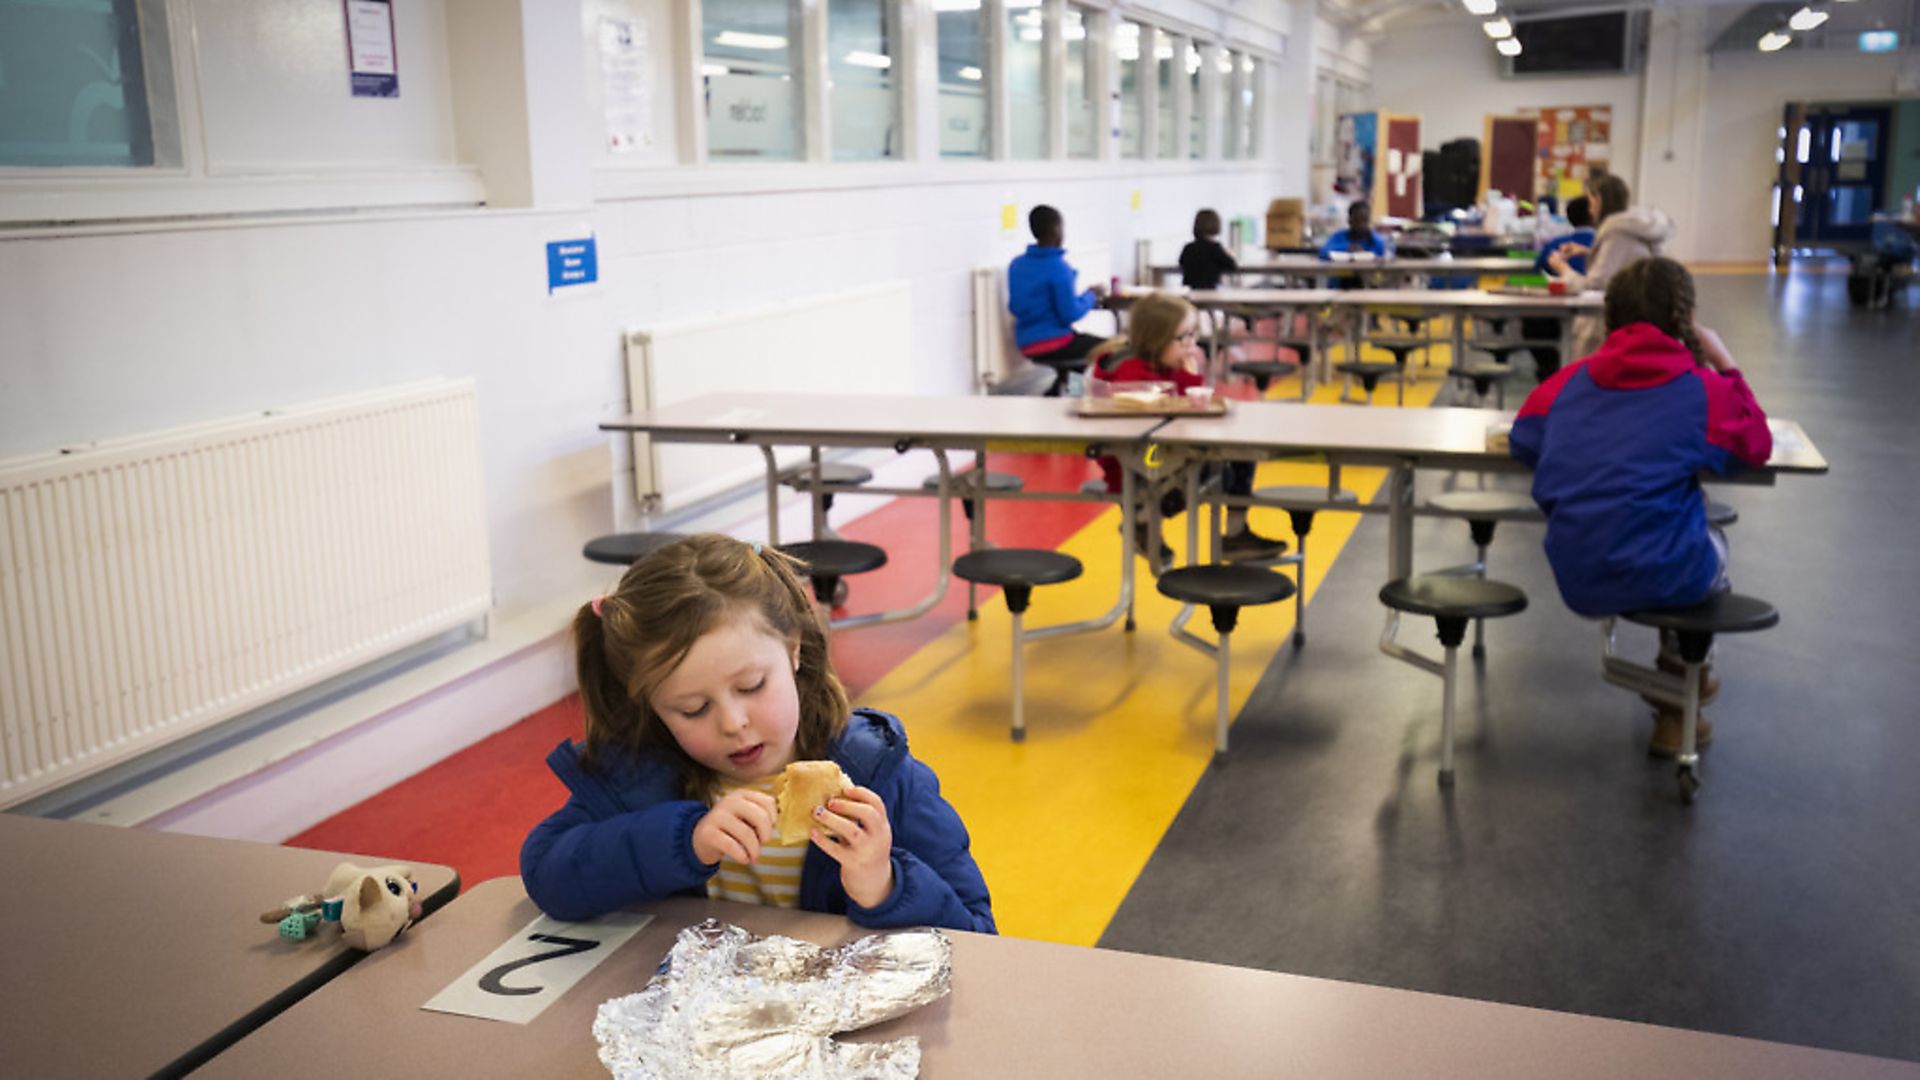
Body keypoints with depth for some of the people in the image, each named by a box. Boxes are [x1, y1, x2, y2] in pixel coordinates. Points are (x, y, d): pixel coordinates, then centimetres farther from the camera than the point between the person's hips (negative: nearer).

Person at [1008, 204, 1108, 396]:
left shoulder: (1016, 264, 4)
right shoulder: (1059, 267, -18)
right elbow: (1070, 314, -18)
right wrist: (1092, 295, 0)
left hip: (1026, 344, 8)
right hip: (1052, 343, -8)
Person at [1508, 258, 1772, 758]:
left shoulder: (1573, 379, 3)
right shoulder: (1703, 389, -7)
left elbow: (1522, 438, 10)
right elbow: (1756, 446, 7)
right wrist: (1725, 366, 12)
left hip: (1576, 581, 4)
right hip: (1659, 577, -4)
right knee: (1716, 547, 35)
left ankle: (1681, 679, 49)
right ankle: (1676, 711, 44)